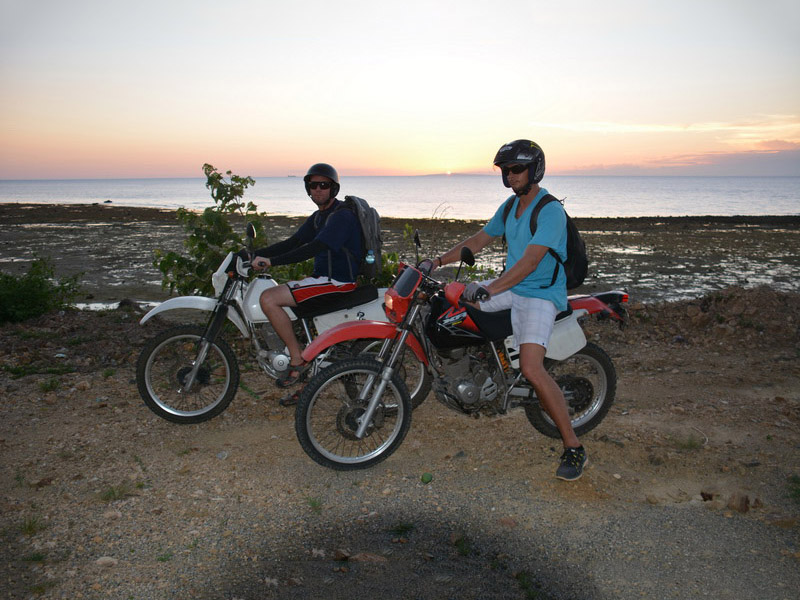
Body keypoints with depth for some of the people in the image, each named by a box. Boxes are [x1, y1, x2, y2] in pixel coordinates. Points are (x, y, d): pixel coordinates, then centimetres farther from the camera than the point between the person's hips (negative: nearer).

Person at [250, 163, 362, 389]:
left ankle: (298, 359, -9)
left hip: (338, 282, -10)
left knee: (268, 299, -19)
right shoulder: (318, 216, 17)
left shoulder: (342, 215, -15)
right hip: (323, 276, 10)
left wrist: (271, 261, -30)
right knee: (273, 293, 18)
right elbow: (292, 242, 13)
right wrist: (256, 254, 1)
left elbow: (313, 249, -27)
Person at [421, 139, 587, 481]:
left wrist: (488, 290, -34)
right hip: (510, 287, 9)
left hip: (541, 295, -9)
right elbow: (479, 240, 17)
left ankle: (573, 449, -11)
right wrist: (437, 262, 9)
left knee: (531, 369, -25)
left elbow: (529, 262, -27)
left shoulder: (550, 211, -17)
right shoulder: (510, 206, 11)